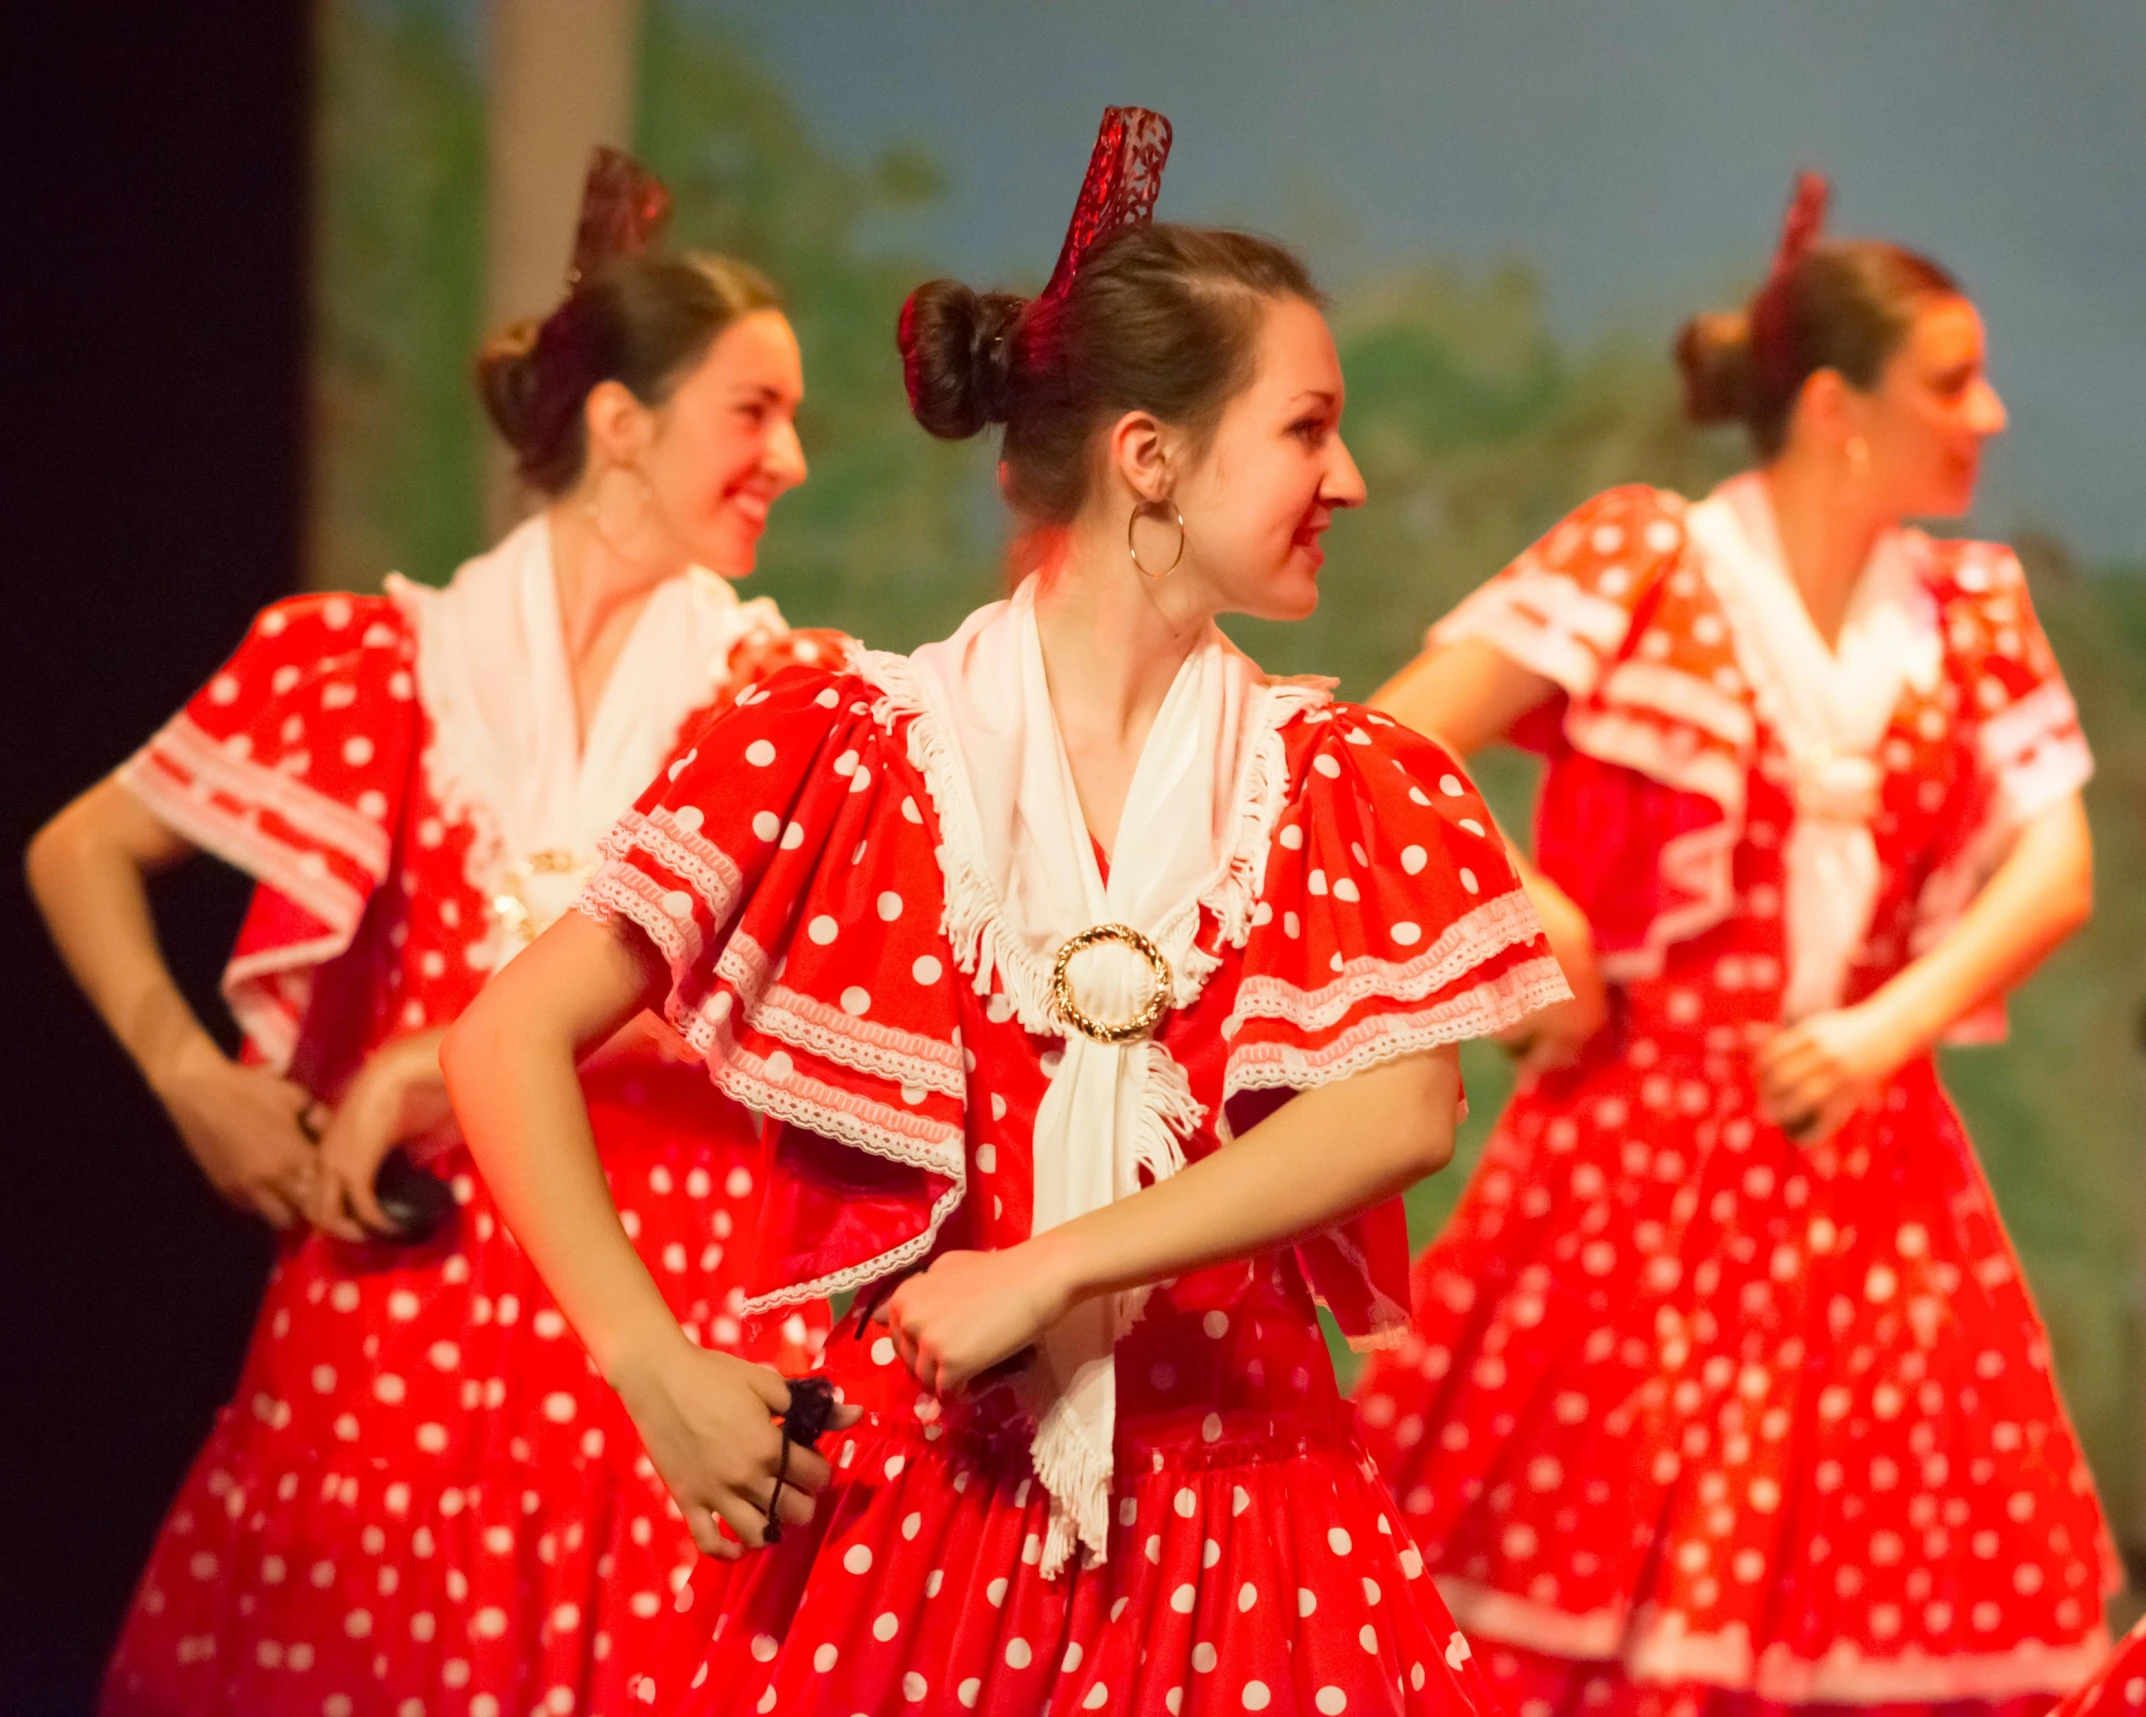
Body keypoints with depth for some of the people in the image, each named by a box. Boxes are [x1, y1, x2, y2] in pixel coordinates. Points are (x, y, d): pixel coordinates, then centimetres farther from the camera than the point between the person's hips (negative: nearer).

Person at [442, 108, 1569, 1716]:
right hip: (891, 1501, -1)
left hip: (1227, 1498, 2)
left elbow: (1405, 1105, -11)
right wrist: (659, 1377, -10)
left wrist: (1046, 1273, -18)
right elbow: (513, 1043, -2)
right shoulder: (847, 743, -1)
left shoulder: (1343, 785, 5)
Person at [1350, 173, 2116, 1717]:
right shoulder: (1640, 561, -4)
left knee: (1874, 1581, 2)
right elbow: (1391, 754, -8)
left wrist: (1888, 1030, -13)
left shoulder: (1973, 615, 9)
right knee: (1585, 1555, -5)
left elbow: (2056, 867, 0)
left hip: (1862, 1159, 4)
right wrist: (1514, 906, -18)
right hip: (1637, 1148, -4)